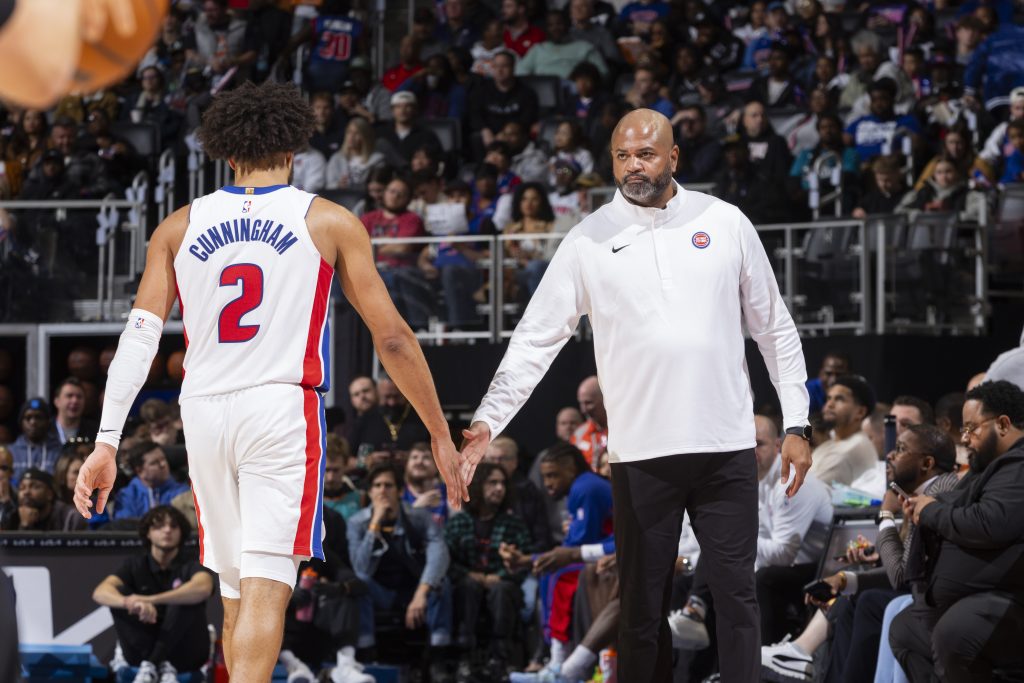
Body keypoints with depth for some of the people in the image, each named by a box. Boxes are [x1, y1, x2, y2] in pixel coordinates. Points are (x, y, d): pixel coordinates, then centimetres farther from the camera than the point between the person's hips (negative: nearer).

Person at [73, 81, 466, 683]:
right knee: (266, 588, -11)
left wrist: (107, 442, -1)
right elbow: (392, 338, 3)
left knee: (237, 593, 16)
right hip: (284, 408, -4)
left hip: (205, 411, 4)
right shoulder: (329, 223, 4)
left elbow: (139, 337, 1)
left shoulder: (180, 227, 11)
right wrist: (442, 435, 10)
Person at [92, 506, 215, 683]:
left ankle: (151, 663, -28)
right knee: (119, 593, -18)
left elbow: (203, 588, -30)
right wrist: (130, 603, -39)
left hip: (186, 653, -2)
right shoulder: (136, 565, 3)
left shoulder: (190, 565, -4)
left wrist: (151, 600, -41)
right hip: (142, 651, 2)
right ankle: (163, 665, -28)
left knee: (186, 598, -25)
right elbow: (100, 592, -15)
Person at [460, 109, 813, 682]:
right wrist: (488, 422, -10)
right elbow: (537, 337, 1)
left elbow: (775, 328, 9)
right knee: (644, 607, 5)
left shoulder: (725, 223, 4)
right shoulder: (591, 240, 2)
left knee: (738, 595, 2)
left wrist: (797, 424, 5)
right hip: (641, 455, 0)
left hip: (727, 446, 0)